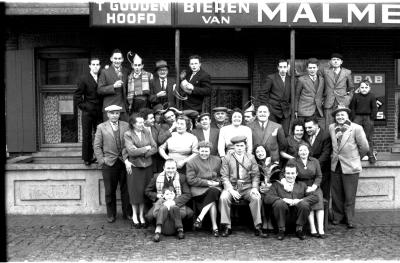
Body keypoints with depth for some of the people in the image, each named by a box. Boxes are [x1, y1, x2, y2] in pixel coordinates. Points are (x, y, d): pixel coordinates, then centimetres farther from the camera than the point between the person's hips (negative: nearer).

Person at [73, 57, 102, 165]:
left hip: (99, 112, 2)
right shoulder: (83, 79, -1)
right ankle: (87, 158, 15)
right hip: (88, 113, -2)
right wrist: (84, 107, -6)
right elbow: (77, 96, -1)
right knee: (87, 136, 4)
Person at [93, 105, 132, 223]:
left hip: (124, 162, 1)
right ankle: (111, 215, 21)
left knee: (126, 189, 7)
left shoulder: (126, 125, 6)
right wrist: (102, 160, -6)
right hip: (109, 163, -1)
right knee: (110, 191, 7)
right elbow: (97, 146, 2)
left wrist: (127, 159, -8)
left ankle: (127, 213, 20)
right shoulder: (101, 127, 3)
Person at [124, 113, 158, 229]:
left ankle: (141, 216, 16)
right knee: (135, 191, 2)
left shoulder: (147, 132, 7)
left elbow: (155, 148, 1)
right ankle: (134, 216, 17)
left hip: (147, 166, 3)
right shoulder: (128, 135, -4)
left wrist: (142, 153, -11)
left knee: (145, 191, 5)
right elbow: (131, 151, -15)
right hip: (134, 166, -3)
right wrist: (146, 148, -8)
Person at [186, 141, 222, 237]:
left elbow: (221, 175, 19)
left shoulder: (217, 160, 18)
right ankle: (214, 227, -25)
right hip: (198, 189, -3)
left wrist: (217, 182, -4)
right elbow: (190, 180, -4)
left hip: (214, 187, 3)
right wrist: (207, 182, -10)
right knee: (212, 202, -32)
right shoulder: (191, 162, 5)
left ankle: (200, 218, -29)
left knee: (213, 192, -34)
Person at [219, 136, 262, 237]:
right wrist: (231, 190, -15)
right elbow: (224, 177, -1)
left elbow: (255, 175, 7)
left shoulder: (251, 157, 10)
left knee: (256, 197, -28)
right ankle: (227, 227, -18)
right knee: (223, 197, -29)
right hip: (231, 186, -1)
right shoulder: (227, 158, 4)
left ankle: (257, 226, -17)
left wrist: (254, 188, -11)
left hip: (247, 187, 1)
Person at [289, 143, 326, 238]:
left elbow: (319, 176, 10)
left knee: (319, 198, -27)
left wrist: (314, 187, -9)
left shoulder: (315, 161, 12)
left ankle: (321, 229, -30)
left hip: (314, 187, 3)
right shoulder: (292, 162, 2)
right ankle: (313, 229, -30)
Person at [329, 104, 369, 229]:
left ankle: (349, 219, 16)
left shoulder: (356, 128, -9)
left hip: (350, 167, -4)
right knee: (336, 194, 11)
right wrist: (334, 155, 11)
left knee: (349, 195, 3)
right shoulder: (331, 127, 3)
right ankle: (337, 216, 26)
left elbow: (364, 147, -4)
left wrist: (356, 157, 6)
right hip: (335, 166, 4)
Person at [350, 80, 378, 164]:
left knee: (369, 138, 2)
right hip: (358, 117, 1)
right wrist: (354, 118, -1)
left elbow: (374, 108, 2)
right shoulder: (356, 96, 0)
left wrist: (372, 118, -3)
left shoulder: (372, 96, -2)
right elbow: (352, 108, 5)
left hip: (368, 117, 0)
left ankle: (371, 155, 8)